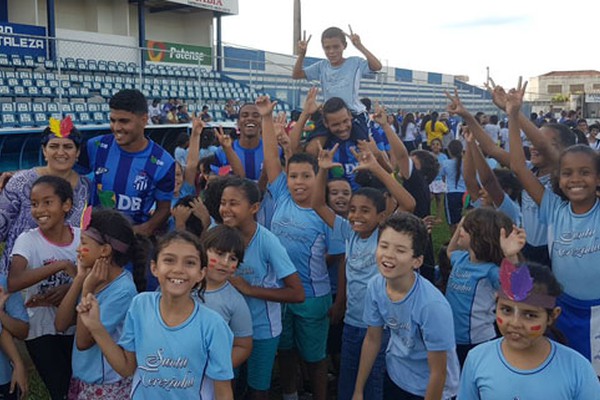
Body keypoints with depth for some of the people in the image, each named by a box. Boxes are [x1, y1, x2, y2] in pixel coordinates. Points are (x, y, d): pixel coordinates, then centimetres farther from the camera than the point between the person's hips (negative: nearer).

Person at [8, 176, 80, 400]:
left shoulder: (82, 237, -6)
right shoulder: (27, 240, -13)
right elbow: (13, 283, -30)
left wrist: (71, 289, -20)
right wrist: (60, 265, -31)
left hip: (75, 326, 3)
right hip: (41, 330, -2)